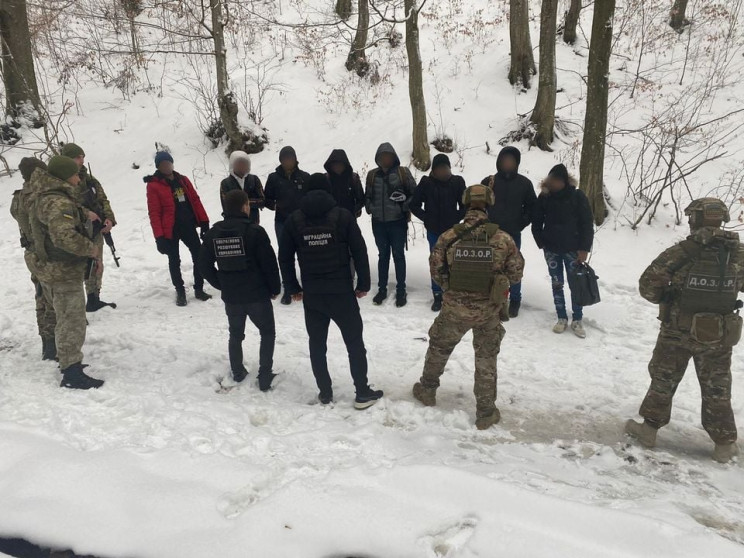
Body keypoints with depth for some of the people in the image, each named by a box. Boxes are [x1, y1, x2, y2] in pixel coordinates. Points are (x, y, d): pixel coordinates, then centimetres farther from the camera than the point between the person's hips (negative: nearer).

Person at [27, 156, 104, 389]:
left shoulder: (46, 197, 12)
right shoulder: (58, 202, -23)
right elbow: (64, 236, -37)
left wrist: (83, 214, 14)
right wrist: (92, 249, -25)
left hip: (57, 271, 11)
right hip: (63, 274, -11)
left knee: (67, 319, 23)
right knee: (72, 323, -6)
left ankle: (67, 361, 37)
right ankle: (72, 374, -1)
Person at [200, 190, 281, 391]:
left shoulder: (213, 233, 1)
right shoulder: (254, 231, -14)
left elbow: (204, 265, 6)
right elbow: (269, 263, -13)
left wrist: (222, 285, 15)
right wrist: (275, 288, 0)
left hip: (230, 296, 4)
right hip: (257, 295, -4)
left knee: (236, 335, 22)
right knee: (267, 333, 13)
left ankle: (238, 373, 30)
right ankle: (265, 376, 9)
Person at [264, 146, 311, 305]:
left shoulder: (304, 177, 1)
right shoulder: (274, 178, 2)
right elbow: (267, 199, 7)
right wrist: (273, 205, -14)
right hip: (282, 223, 0)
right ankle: (288, 289, 11)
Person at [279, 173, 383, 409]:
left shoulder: (294, 220, 2)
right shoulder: (342, 216, -5)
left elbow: (285, 257, 5)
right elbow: (359, 252, -6)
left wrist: (293, 288, 13)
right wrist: (364, 284, 3)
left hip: (311, 293, 3)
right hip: (341, 290, -2)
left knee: (317, 343, 13)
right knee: (354, 341, 7)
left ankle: (325, 392, 21)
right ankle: (363, 393, 11)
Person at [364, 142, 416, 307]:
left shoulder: (403, 172, -3)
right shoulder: (372, 175, 6)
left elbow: (415, 193, -1)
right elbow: (367, 196, 14)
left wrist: (406, 206, -13)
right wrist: (370, 208, -2)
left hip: (398, 222, -3)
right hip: (378, 223, 3)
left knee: (398, 255, 6)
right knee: (383, 255, 13)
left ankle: (401, 290, 15)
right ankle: (382, 289, 22)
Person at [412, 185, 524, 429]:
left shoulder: (449, 237, -12)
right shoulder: (503, 238, -13)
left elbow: (436, 270, -3)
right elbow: (516, 273, -4)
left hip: (454, 308, 0)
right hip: (489, 311, 0)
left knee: (439, 348, 25)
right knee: (486, 360, 17)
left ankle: (427, 390, 43)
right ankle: (485, 412, 25)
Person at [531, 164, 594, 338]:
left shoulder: (577, 196, -9)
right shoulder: (544, 197, -3)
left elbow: (587, 223, -7)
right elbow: (536, 222, 6)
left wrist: (584, 248, -11)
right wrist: (542, 243, 0)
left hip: (573, 249, -2)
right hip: (552, 249, 2)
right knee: (557, 284, 8)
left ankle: (577, 320, 14)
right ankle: (562, 318, 18)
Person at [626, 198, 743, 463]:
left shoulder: (681, 252, -17)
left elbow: (648, 284, -15)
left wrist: (666, 298, 3)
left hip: (679, 331, -2)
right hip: (720, 335, 3)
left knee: (663, 379, 15)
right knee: (716, 389, 17)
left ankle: (649, 427, 24)